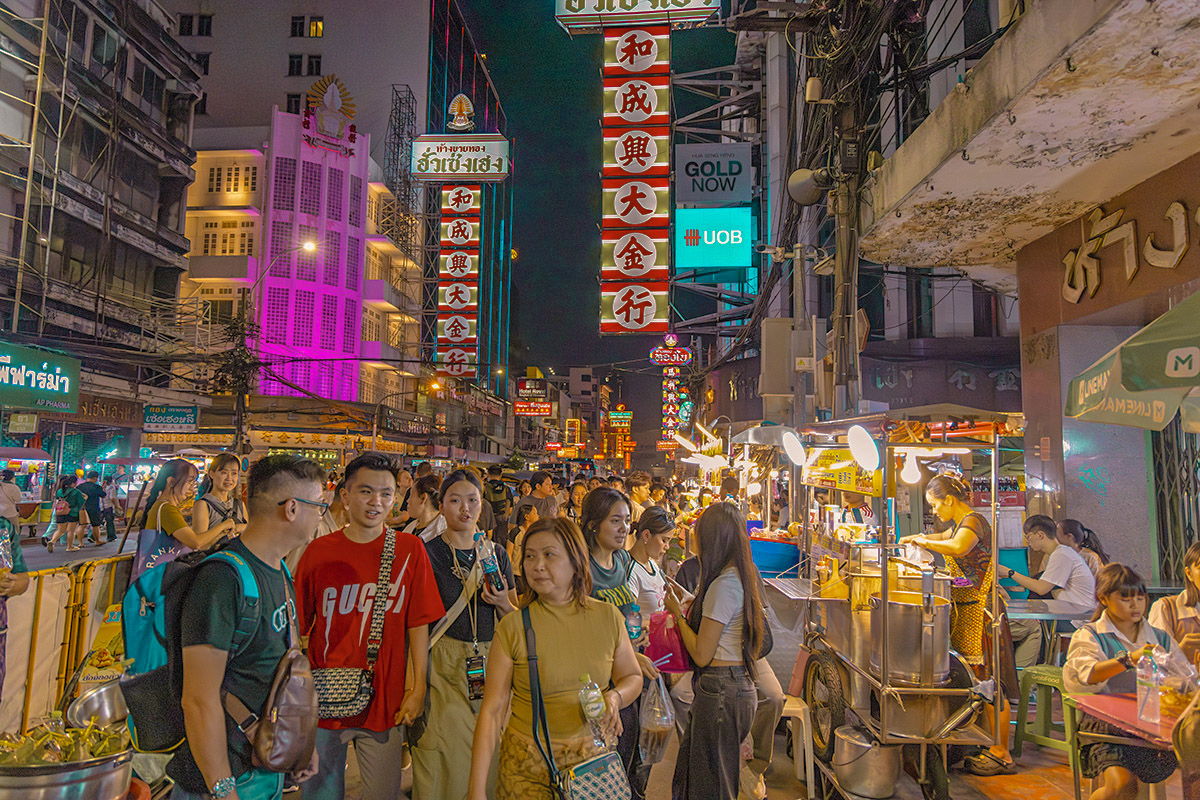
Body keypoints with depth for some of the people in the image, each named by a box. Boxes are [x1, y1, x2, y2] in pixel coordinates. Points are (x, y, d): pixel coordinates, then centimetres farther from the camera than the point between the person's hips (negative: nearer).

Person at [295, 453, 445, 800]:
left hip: (385, 702, 0)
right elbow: (297, 628, 1)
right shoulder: (318, 553, -5)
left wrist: (418, 689, -6)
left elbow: (418, 624, -3)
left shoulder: (410, 550, -5)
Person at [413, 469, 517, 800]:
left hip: (492, 667, 4)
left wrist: (503, 603, -8)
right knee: (447, 763, 1)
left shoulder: (497, 554, 8)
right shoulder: (428, 554, -4)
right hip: (444, 670, -3)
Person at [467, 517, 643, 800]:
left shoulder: (608, 617, -4)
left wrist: (615, 698, -12)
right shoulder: (512, 627, -9)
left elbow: (633, 676, 11)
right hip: (528, 765, -1)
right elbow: (492, 710, -10)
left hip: (593, 756, 2)